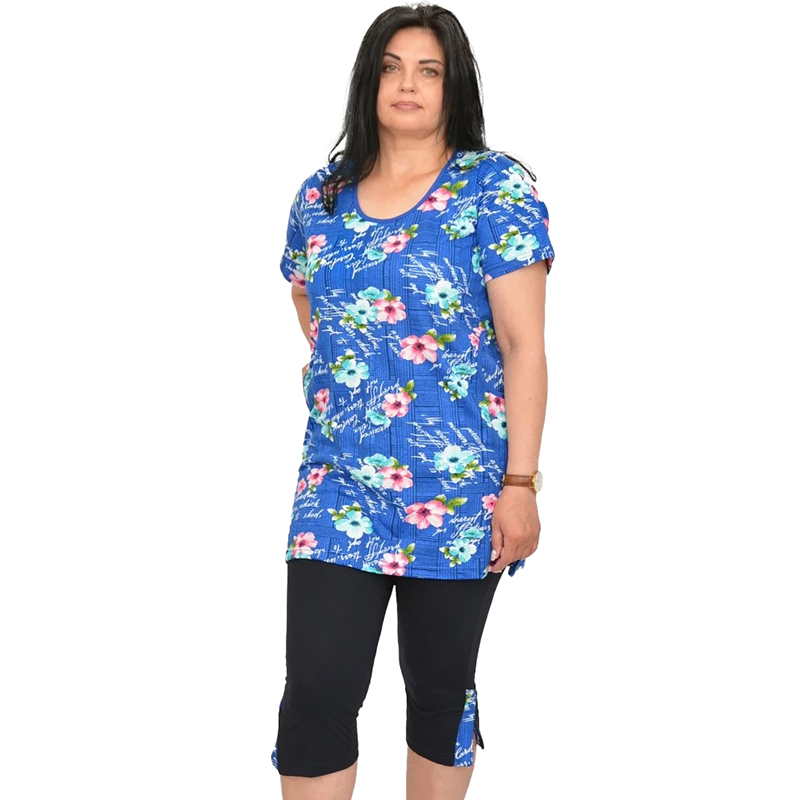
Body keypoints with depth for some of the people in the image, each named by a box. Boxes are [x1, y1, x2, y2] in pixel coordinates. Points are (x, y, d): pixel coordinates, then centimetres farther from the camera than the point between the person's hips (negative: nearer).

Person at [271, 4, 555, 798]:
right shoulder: (320, 197, 8)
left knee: (439, 689, 11)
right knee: (314, 694, -2)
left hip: (457, 492, -3)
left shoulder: (496, 188, -5)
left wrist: (520, 483, -12)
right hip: (337, 487, 3)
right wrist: (351, 383, 11)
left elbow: (524, 345, -8)